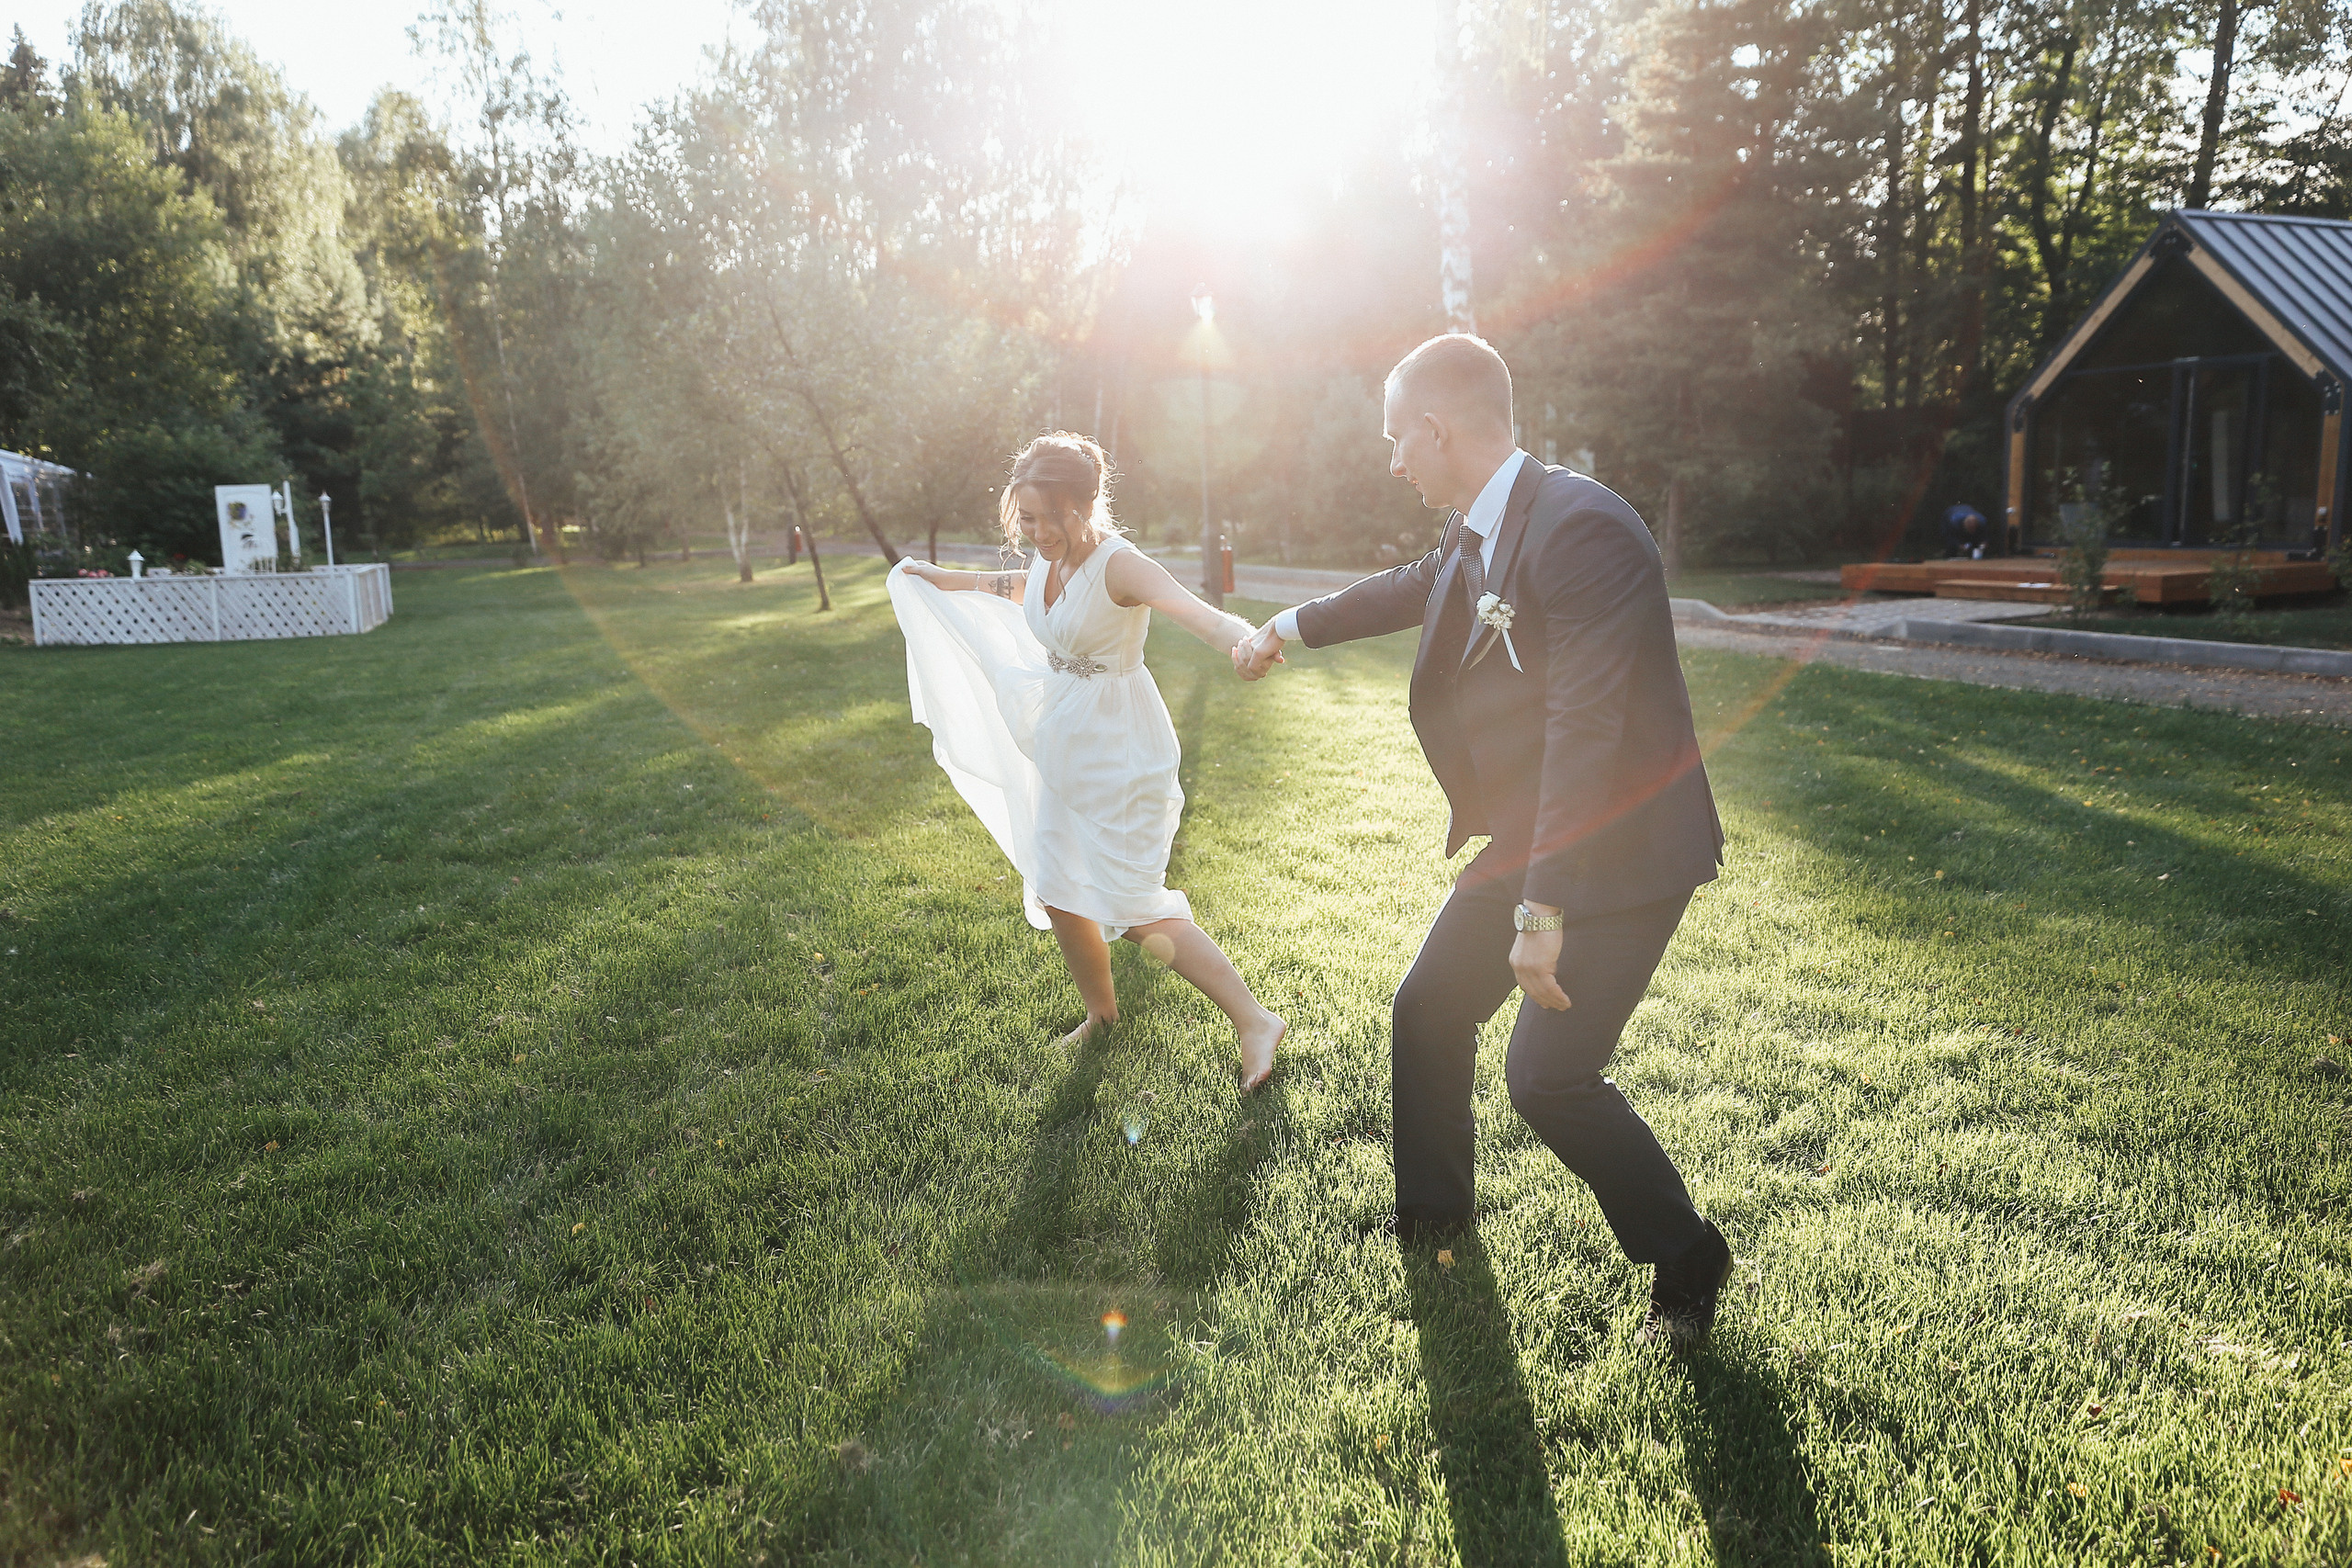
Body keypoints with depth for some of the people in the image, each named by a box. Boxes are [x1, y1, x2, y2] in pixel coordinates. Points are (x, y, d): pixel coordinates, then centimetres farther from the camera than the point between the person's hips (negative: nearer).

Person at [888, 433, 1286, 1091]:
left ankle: (1256, 1021, 0)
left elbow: (1193, 609, -40)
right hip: (1064, 747, 8)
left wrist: (1245, 640, -62)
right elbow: (1017, 589, 28)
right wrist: (941, 580, 36)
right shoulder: (1048, 562, 2)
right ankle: (1101, 1010, 35)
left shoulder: (1116, 564, -22)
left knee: (1135, 909, -9)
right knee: (1056, 893, 13)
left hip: (1119, 750, -8)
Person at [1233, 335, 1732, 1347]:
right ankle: (1434, 1213, 38)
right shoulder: (1473, 533, 4)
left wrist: (1543, 911, -30)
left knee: (1548, 1075, -10)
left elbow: (1586, 727, -30)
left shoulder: (1580, 527, -25)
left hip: (1620, 849, -9)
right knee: (1428, 1011, 15)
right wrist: (1290, 628, 42)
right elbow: (1416, 588, 27)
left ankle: (1687, 1263, 15)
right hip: (1525, 839, 9)